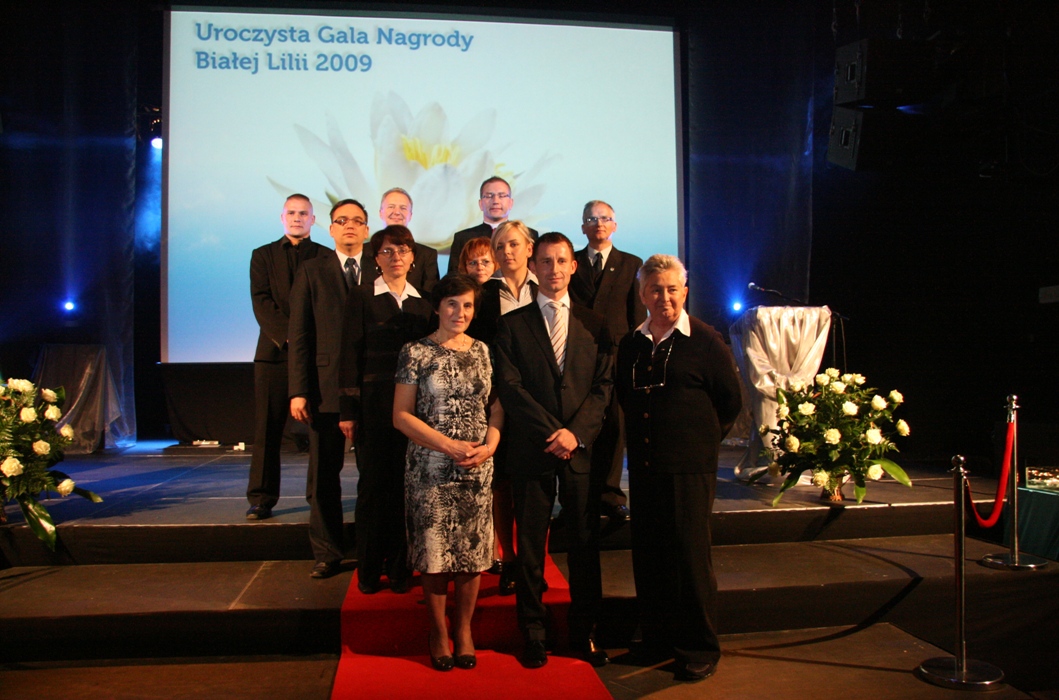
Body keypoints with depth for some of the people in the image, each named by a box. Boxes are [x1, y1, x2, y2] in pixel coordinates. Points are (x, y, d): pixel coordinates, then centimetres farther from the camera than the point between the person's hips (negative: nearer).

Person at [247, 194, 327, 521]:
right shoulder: (263, 255, 14)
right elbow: (261, 303, 2)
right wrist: (289, 336, -11)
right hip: (275, 351, 1)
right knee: (267, 428, 0)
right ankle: (262, 499, 6)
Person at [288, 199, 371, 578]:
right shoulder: (311, 271, 7)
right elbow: (300, 334, 2)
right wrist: (298, 390, -6)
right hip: (326, 388, 1)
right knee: (323, 476, 7)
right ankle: (327, 553, 19)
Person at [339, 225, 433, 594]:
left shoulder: (423, 302, 12)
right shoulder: (361, 298, 2)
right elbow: (349, 356, -2)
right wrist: (347, 411, -7)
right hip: (374, 404, -3)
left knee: (407, 484, 4)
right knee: (373, 483, 2)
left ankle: (399, 567, 16)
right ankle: (369, 570, 15)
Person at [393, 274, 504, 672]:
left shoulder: (483, 352, 7)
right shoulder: (416, 353, -2)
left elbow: (496, 406, 11)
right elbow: (402, 415, -5)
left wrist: (489, 445, -7)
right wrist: (449, 445, -13)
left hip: (477, 470, 3)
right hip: (431, 470, -2)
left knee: (473, 552, 7)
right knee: (434, 553, 4)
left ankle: (463, 629, 25)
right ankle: (438, 632, 23)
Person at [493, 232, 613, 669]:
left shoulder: (593, 324, 11)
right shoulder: (512, 325, 6)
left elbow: (603, 386, 4)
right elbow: (510, 387, -3)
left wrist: (576, 432, -11)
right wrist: (553, 433, -11)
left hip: (581, 448, 1)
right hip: (531, 449, -1)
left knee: (585, 543, 5)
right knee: (530, 545, 5)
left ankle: (584, 632, 18)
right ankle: (533, 633, 18)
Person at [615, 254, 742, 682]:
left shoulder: (705, 341, -6)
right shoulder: (631, 344, 8)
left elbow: (731, 402, 0)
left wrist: (702, 439, 5)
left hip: (689, 468, -5)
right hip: (643, 465, 5)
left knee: (690, 555, 2)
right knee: (648, 555, 11)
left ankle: (701, 647, 18)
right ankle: (657, 635, 28)